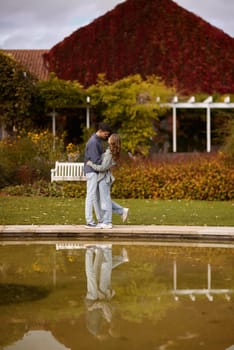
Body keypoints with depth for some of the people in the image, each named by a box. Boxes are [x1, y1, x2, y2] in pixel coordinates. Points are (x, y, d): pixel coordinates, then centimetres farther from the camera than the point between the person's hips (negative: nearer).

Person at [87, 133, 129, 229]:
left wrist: (91, 164, -12)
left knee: (105, 199, -2)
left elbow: (103, 167, -21)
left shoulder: (109, 153, -19)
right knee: (105, 199, 17)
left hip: (104, 178, -9)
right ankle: (122, 211, 20)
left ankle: (107, 222, 4)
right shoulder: (112, 151, 8)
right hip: (104, 177, 9)